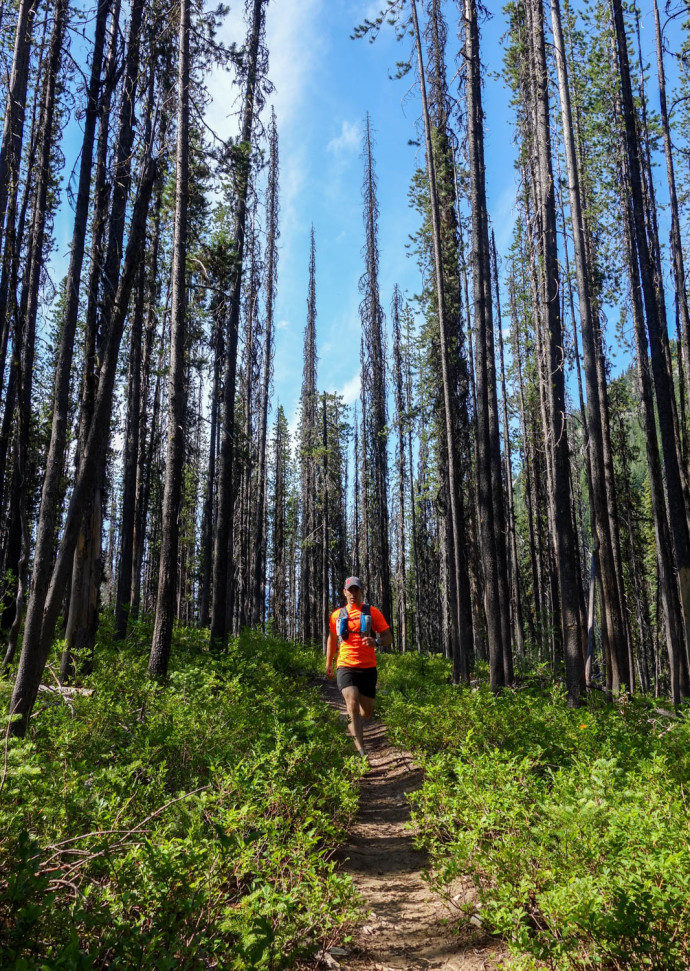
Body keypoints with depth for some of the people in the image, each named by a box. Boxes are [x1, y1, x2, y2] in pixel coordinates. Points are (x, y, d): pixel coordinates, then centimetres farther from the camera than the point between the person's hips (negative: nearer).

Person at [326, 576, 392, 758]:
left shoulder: (372, 612, 3)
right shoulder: (337, 615, 9)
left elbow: (389, 637, 1)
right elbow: (332, 639, 22)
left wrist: (376, 642, -20)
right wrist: (328, 664, 23)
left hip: (368, 668, 1)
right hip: (346, 667, 0)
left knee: (367, 712, 8)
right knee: (353, 704, -21)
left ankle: (352, 726, 42)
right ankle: (361, 749, -18)